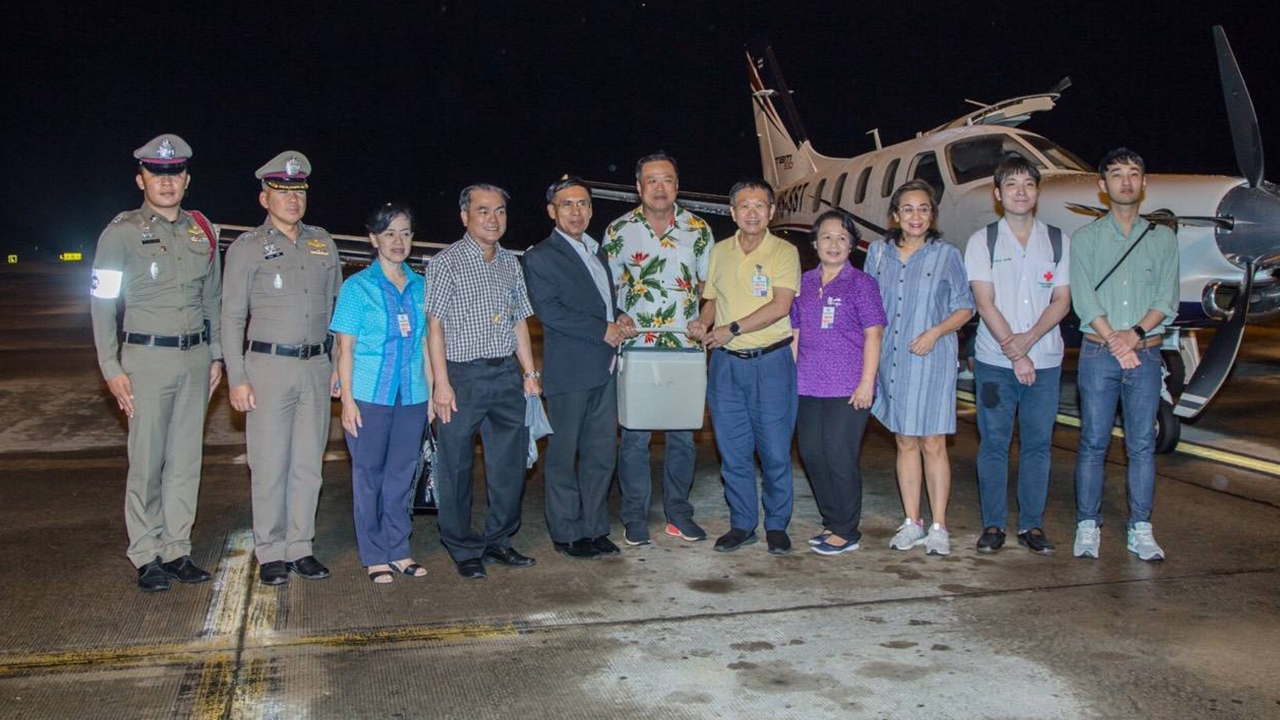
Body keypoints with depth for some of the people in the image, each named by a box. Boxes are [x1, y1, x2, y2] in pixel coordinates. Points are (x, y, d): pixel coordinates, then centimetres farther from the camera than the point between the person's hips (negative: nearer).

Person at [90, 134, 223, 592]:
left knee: (187, 458, 7)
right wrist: (111, 369, -9)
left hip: (195, 358, 4)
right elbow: (101, 303, -3)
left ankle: (177, 549, 16)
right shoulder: (121, 233, -2)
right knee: (146, 462, -2)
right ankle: (147, 556, 9)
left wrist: (216, 355, 12)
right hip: (147, 357, -4)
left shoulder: (202, 231, 11)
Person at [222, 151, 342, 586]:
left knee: (308, 465, 7)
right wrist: (237, 378, -6)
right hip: (268, 365, -4)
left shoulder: (323, 243, 13)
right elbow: (232, 316, 0)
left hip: (316, 366, 4)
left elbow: (337, 306, 17)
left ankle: (300, 548, 16)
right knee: (270, 467, -2)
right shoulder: (247, 248, 1)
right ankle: (271, 554, 9)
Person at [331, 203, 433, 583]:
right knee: (368, 474, 3)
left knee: (402, 474, 9)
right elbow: (345, 348, -3)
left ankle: (398, 550, 20)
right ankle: (374, 556, 14)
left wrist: (431, 392, 8)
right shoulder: (357, 286, -1)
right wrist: (347, 399, -9)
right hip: (369, 395, -3)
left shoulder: (420, 286, 10)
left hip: (412, 396, 3)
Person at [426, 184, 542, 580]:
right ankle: (464, 550, 15)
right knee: (456, 467, 2)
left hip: (506, 374, 6)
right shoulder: (445, 263, -4)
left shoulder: (511, 263, 13)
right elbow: (435, 326, -8)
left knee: (510, 464, 9)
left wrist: (530, 372, 12)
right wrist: (442, 383, -14)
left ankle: (498, 540, 23)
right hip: (463, 376, -5)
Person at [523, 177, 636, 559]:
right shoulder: (540, 257, -6)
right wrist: (604, 331, -16)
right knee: (564, 455, 3)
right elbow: (549, 311, -16)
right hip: (569, 370, -7)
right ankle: (567, 534, 13)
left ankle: (594, 528, 22)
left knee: (602, 453, 11)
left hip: (604, 369, 7)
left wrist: (621, 319, 5)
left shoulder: (598, 251, 18)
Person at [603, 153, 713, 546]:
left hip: (685, 349, 2)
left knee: (683, 433, 8)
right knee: (635, 435, 1)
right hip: (635, 347, -2)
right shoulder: (619, 231, 3)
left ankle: (678, 511, 21)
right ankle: (635, 517, 12)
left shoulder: (698, 230, 7)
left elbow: (708, 284, 13)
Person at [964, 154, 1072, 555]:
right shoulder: (982, 242, 2)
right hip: (995, 361, -2)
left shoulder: (1058, 241, 9)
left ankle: (1032, 525, 15)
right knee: (994, 444, 2)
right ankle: (993, 525, 11)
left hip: (1045, 360, 2)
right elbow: (984, 303, -6)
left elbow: (1061, 301, 2)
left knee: (1037, 444, 6)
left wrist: (1028, 338, -14)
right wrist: (1014, 353, -14)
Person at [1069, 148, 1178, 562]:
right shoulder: (1086, 238, 6)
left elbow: (1167, 301, 2)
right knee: (1093, 443, 1)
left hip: (1146, 354, 1)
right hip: (1098, 353, -1)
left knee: (1142, 445, 3)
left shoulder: (1163, 239, 10)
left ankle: (1141, 530, 10)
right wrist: (1113, 341, -16)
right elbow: (1084, 300, -4)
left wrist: (1135, 333, -15)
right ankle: (1088, 526, 8)